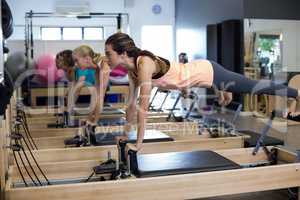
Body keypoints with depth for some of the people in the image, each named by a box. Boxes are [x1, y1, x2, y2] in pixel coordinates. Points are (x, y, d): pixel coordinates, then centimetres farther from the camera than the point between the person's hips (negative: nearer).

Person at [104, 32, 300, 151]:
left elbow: (143, 106, -33)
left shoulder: (144, 64, -32)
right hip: (198, 73, 7)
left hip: (206, 72, -7)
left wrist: (138, 143, -29)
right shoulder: (132, 68, -5)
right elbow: (132, 103, 4)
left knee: (253, 87, 8)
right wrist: (126, 132, 9)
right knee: (250, 88, 23)